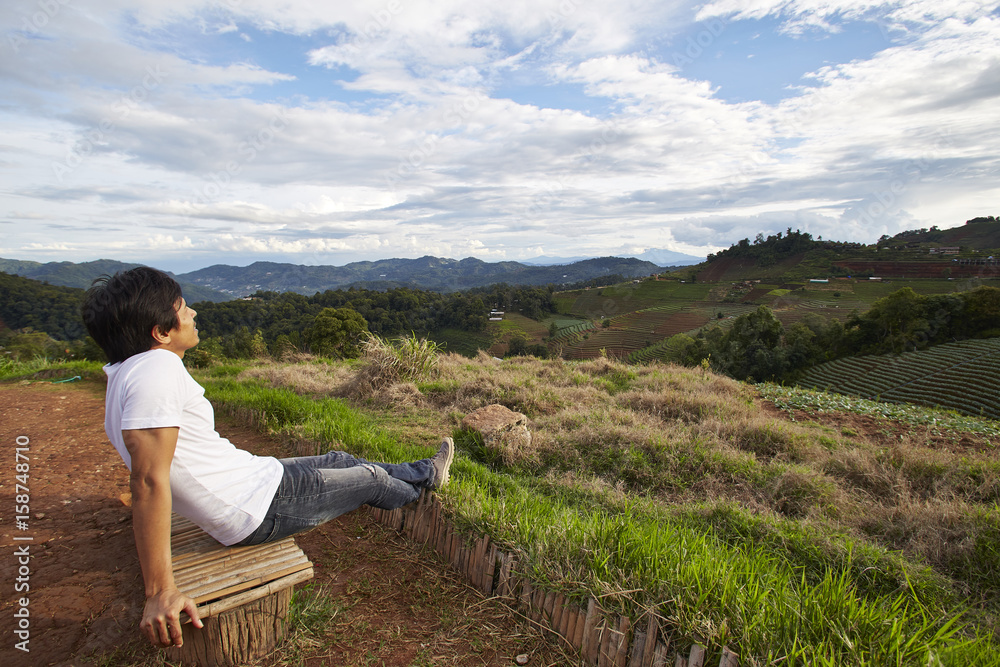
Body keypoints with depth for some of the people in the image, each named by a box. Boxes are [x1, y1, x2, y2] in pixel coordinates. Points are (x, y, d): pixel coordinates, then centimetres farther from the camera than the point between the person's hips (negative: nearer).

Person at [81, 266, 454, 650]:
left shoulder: (124, 373, 4)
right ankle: (419, 490, 43)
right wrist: (160, 593, -33)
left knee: (339, 460, 23)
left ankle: (425, 472, 44)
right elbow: (149, 481, -34)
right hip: (263, 509, -9)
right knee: (371, 478, 10)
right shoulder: (158, 367, -28)